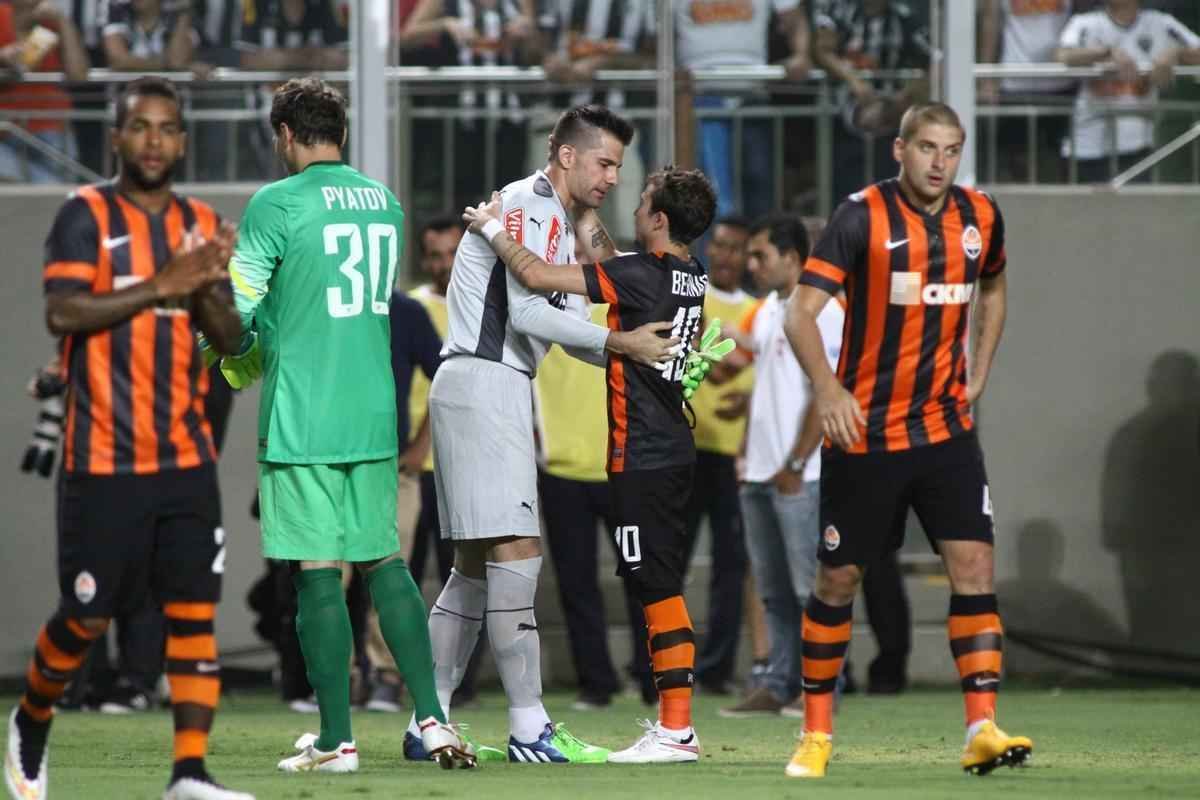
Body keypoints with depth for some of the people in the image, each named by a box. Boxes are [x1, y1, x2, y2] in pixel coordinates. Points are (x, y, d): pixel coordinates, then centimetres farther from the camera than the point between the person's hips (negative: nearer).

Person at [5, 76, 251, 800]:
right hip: (105, 460, -4)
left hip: (186, 458, 4)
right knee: (89, 617, 4)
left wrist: (208, 287, -10)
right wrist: (160, 286, -22)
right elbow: (61, 313, -17)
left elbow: (230, 340, 10)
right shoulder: (86, 216, -4)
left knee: (196, 609, -5)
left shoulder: (203, 224, 11)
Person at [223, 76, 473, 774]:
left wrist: (240, 353, 14)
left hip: (302, 419, -6)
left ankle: (337, 740, -1)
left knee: (318, 573, -3)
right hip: (374, 414, 6)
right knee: (384, 561, 12)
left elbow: (239, 310, -9)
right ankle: (432, 718, 6)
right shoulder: (385, 202, 11)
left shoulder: (276, 204, -9)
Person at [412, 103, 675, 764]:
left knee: (476, 564, 11)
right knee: (516, 554, -12)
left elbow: (572, 330, 20)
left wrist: (655, 360, 9)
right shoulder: (528, 206, -9)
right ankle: (529, 730, -14)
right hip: (484, 385, -11)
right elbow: (526, 309, -19)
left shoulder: (565, 227, 22)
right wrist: (620, 342, -15)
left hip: (492, 394, 11)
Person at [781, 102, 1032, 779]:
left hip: (946, 425, 3)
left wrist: (978, 375, 14)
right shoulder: (863, 216, -12)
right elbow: (802, 311, -17)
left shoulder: (980, 217, 3)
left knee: (974, 562, -11)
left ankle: (982, 728, -14)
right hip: (864, 430, -3)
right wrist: (827, 388, -32)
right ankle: (817, 734, 18)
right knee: (839, 578, 4)